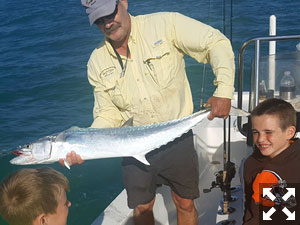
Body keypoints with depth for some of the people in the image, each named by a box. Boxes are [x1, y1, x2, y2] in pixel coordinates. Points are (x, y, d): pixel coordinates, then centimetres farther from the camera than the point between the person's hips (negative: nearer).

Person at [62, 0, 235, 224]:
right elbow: (109, 114, 0)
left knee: (185, 204, 13)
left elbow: (217, 43, -11)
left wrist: (224, 91, -23)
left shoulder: (164, 25, -12)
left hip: (178, 140, -2)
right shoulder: (97, 63, -2)